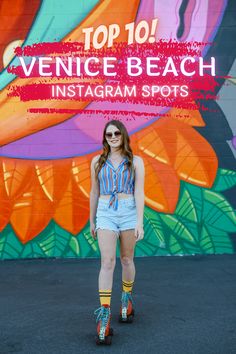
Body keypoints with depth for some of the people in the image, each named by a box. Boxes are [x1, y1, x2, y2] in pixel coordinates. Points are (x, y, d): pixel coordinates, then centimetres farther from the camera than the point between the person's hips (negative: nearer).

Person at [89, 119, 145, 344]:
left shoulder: (135, 161, 2)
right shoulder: (97, 161, 8)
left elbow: (139, 193, -5)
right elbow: (94, 193, 13)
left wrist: (139, 222, -14)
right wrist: (92, 221, 16)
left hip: (129, 212, 0)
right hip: (105, 213, 0)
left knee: (126, 259, 10)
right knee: (107, 261, -13)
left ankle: (127, 298, 36)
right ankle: (104, 315, -12)